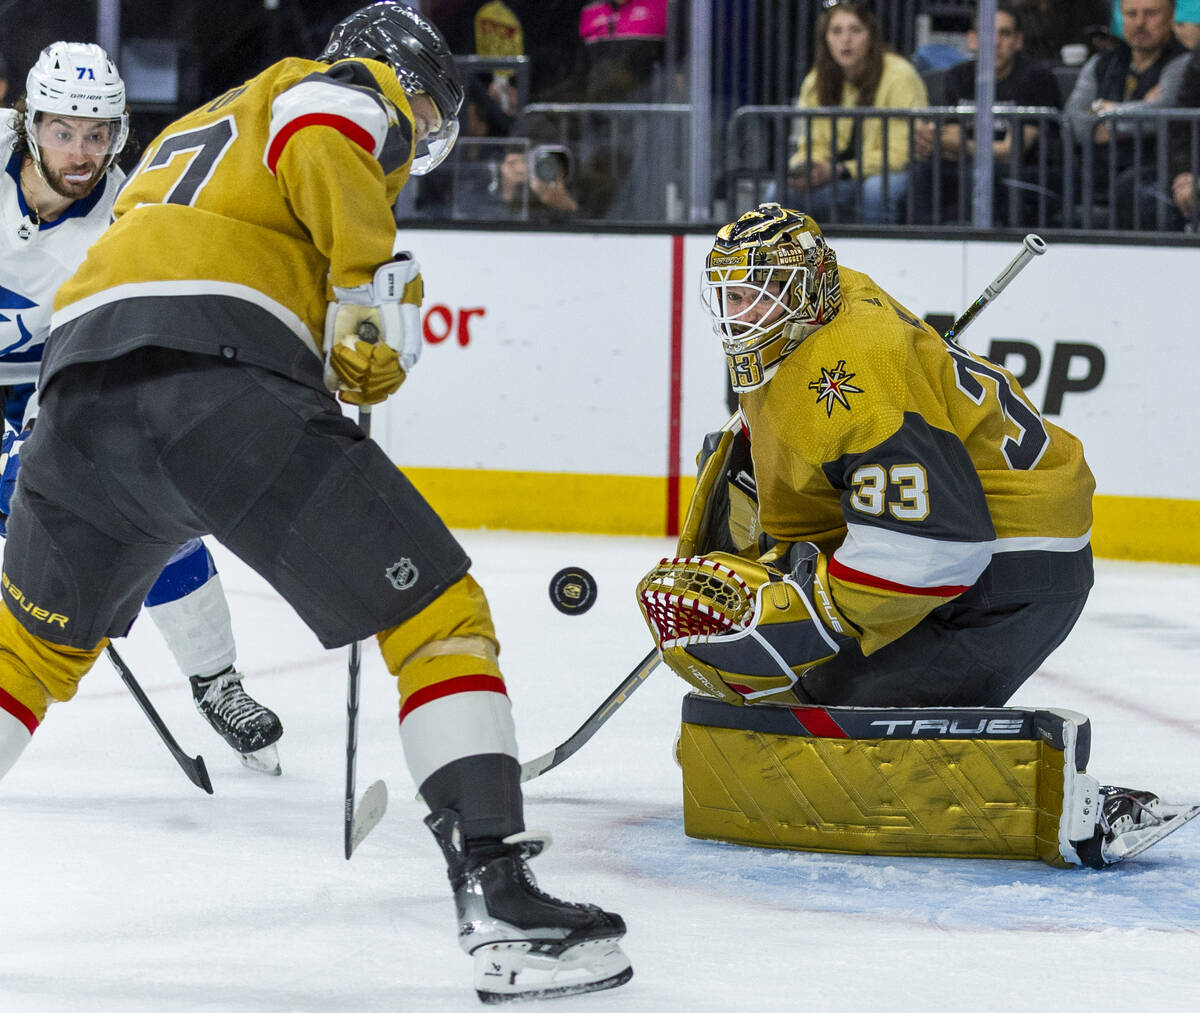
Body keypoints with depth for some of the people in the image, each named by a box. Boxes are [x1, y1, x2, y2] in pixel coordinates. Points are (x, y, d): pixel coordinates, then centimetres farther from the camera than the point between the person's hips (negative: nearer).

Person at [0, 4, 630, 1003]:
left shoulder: (196, 126, 40)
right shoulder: (351, 91, 17)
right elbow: (320, 150, -8)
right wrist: (376, 291, -6)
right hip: (226, 384, -7)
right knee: (437, 612, 1)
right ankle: (498, 897, -11)